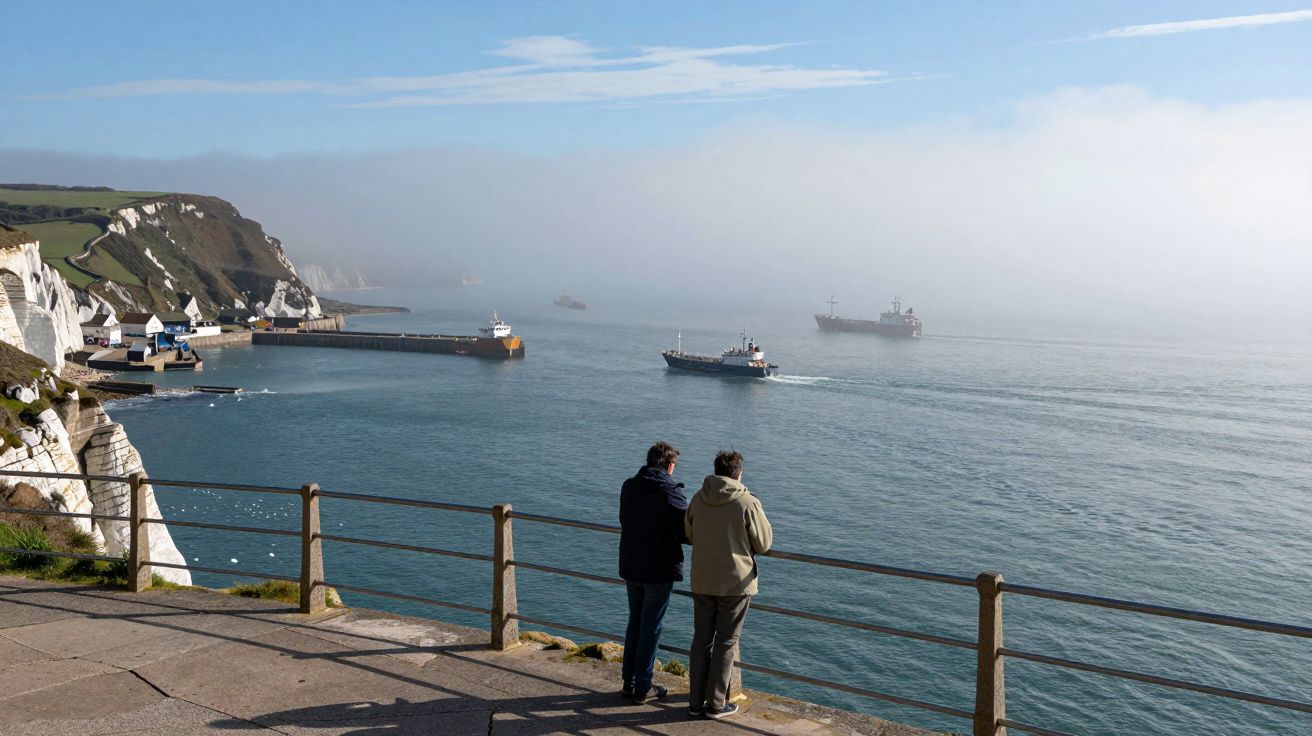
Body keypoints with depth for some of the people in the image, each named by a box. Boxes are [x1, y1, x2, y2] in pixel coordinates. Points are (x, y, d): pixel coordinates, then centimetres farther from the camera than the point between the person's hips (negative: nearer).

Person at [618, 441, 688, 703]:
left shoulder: (628, 486, 3)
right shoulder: (671, 492, -16)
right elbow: (687, 531, -13)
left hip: (630, 568, 6)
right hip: (660, 570, -6)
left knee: (634, 623, 18)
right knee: (650, 627, 4)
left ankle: (629, 682, 24)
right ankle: (643, 688, 11)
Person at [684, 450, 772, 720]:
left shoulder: (698, 499, 0)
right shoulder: (748, 503, -14)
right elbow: (763, 544, -6)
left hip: (702, 583, 4)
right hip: (736, 583, -4)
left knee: (701, 640, 13)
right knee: (725, 644, 7)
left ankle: (696, 701, 19)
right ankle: (715, 704, 14)